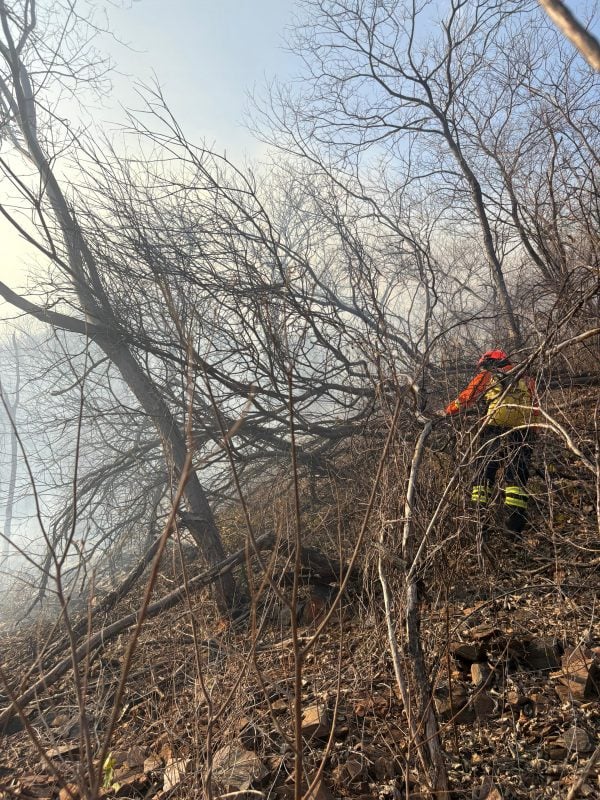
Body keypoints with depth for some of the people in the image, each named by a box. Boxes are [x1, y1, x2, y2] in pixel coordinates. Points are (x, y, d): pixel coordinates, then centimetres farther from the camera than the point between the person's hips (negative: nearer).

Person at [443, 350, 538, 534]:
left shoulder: (486, 376, 15)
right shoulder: (526, 379, 23)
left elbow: (464, 399, 15)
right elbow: (535, 409, 15)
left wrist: (445, 412, 27)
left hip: (495, 430, -2)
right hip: (523, 431, 3)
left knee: (483, 471, 5)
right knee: (517, 476, 6)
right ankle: (515, 522, -1)